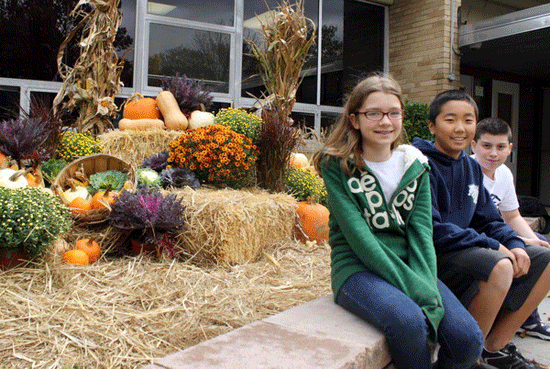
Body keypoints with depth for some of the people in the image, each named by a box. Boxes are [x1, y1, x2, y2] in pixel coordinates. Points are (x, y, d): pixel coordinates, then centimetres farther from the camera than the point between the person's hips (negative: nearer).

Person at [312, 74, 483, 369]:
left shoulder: (415, 164, 8)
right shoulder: (336, 164, -5)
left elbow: (421, 228, 0)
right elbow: (357, 234, -15)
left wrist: (427, 287, -17)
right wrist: (414, 290, -23)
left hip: (409, 265, 4)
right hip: (358, 268, -4)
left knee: (468, 338, -18)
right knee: (408, 321, -33)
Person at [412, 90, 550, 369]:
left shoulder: (472, 167, 13)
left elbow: (488, 219, 15)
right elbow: (430, 229, -22)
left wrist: (514, 245, -6)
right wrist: (493, 246, -19)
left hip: (467, 251, 9)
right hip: (431, 256, -9)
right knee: (499, 265, -32)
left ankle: (496, 346, 7)